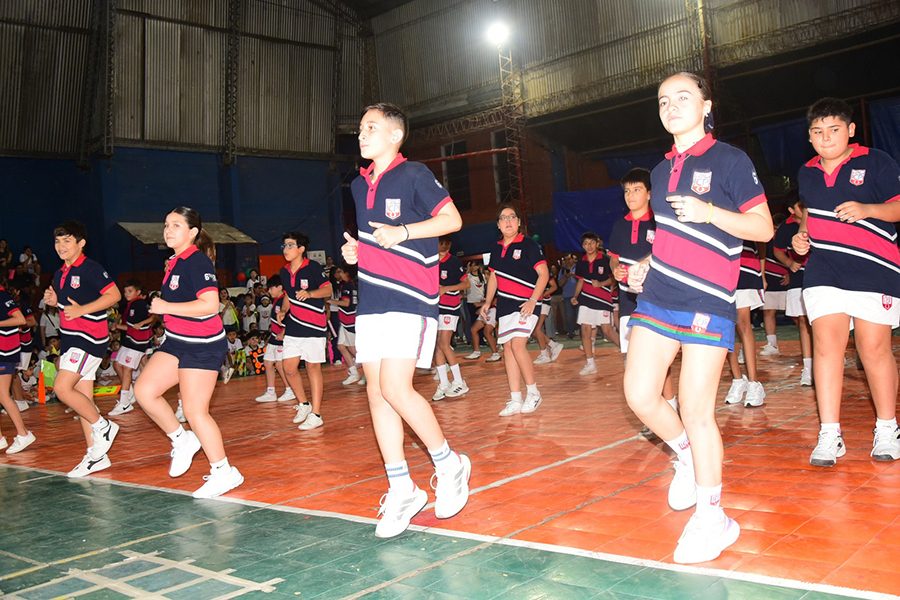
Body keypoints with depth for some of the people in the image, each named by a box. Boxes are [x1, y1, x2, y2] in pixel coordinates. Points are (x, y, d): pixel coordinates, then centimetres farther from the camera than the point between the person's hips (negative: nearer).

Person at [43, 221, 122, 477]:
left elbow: (114, 294, -20)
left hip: (89, 338, -9)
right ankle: (96, 455, 15)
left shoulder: (90, 268, -11)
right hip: (70, 338, 9)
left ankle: (103, 426, -1)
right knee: (83, 399, 9)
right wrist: (54, 300, 5)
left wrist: (82, 309, -24)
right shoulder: (60, 273, 15)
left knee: (62, 387, -19)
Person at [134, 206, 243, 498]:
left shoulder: (197, 261, -17)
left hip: (202, 346, -9)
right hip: (177, 342, 9)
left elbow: (209, 304, -27)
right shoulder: (175, 262, 11)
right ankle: (182, 440, 20)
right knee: (144, 390, 2)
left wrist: (166, 307, -22)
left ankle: (224, 472, 9)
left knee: (195, 411, -5)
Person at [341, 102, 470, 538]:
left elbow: (453, 219, -5)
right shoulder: (358, 185, 17)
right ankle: (401, 490, 13)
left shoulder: (414, 175, -4)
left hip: (410, 298, -7)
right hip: (370, 300, 7)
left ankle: (448, 465, 7)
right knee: (376, 393, 4)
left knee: (396, 389, -16)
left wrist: (403, 232, -14)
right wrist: (352, 250, 7)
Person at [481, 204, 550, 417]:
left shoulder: (528, 244, -5)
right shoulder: (497, 249, 13)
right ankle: (515, 400, 10)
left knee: (517, 345, -18)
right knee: (508, 348, 5)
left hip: (525, 304, -7)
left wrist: (533, 300, -19)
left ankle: (533, 392, -1)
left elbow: (544, 273, -9)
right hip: (504, 305, 7)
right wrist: (487, 302, 14)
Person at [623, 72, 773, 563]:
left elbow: (764, 228, -5)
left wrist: (710, 212, -19)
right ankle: (686, 455, 29)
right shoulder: (661, 171, 16)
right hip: (657, 296, 6)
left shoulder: (729, 160, -3)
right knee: (639, 395, 0)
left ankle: (711, 517, 9)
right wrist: (646, 265, 9)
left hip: (708, 301, -6)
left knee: (695, 408, -6)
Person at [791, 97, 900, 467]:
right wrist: (802, 235, 10)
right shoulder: (807, 173, 14)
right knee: (826, 343, -9)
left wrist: (867, 209, -20)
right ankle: (829, 435, -5)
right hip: (823, 268, 3)